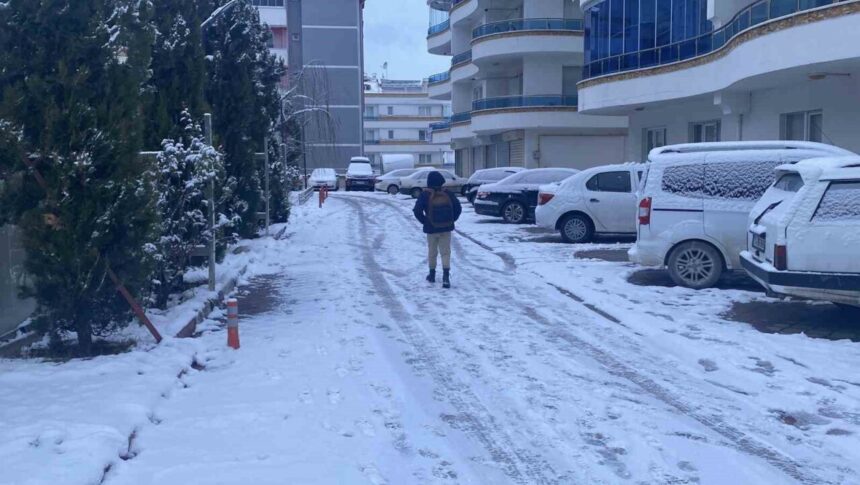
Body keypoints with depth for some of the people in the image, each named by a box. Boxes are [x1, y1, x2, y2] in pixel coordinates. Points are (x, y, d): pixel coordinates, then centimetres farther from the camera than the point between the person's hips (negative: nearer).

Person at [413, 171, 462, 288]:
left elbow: (417, 211, -15)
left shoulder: (425, 195, -8)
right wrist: (452, 220, 10)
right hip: (446, 228, 1)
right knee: (446, 252, 2)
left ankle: (432, 274, 28)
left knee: (432, 252, 16)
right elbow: (458, 208, 1)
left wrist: (424, 221, -2)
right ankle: (446, 276, -13)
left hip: (431, 229, -1)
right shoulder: (448, 194, -1)